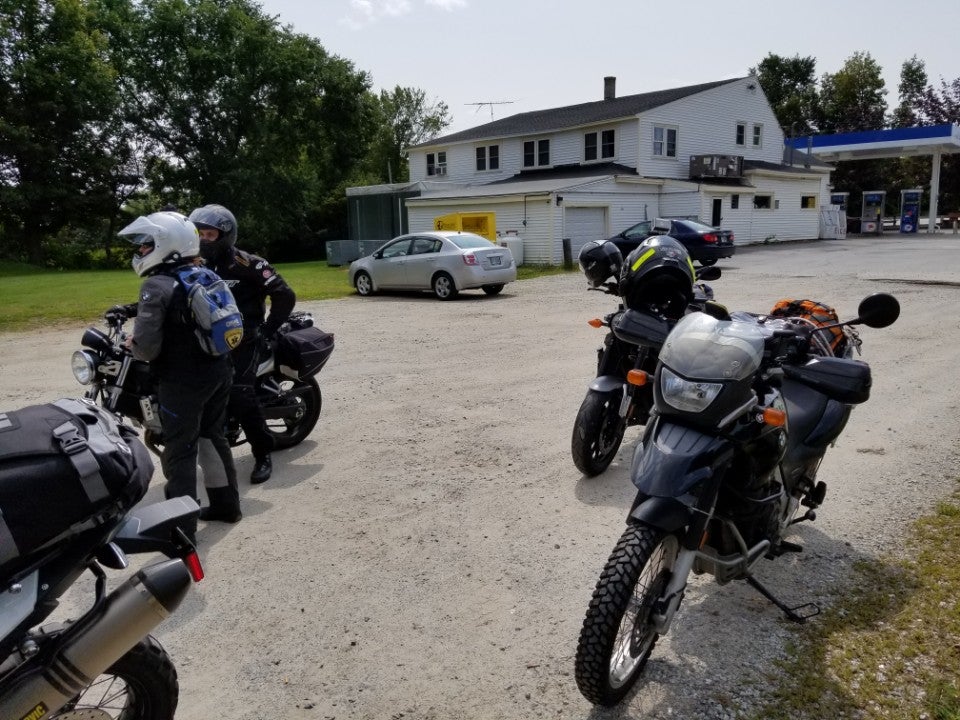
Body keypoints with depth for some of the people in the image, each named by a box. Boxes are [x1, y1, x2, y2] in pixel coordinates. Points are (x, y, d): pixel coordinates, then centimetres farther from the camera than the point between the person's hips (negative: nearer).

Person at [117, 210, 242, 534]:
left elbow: (148, 346, -22)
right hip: (219, 372, 8)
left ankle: (181, 524, 6)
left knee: (180, 450, 1)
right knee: (214, 437, 19)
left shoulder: (156, 287, -16)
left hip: (183, 381, -8)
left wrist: (132, 345, 0)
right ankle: (226, 504, 29)